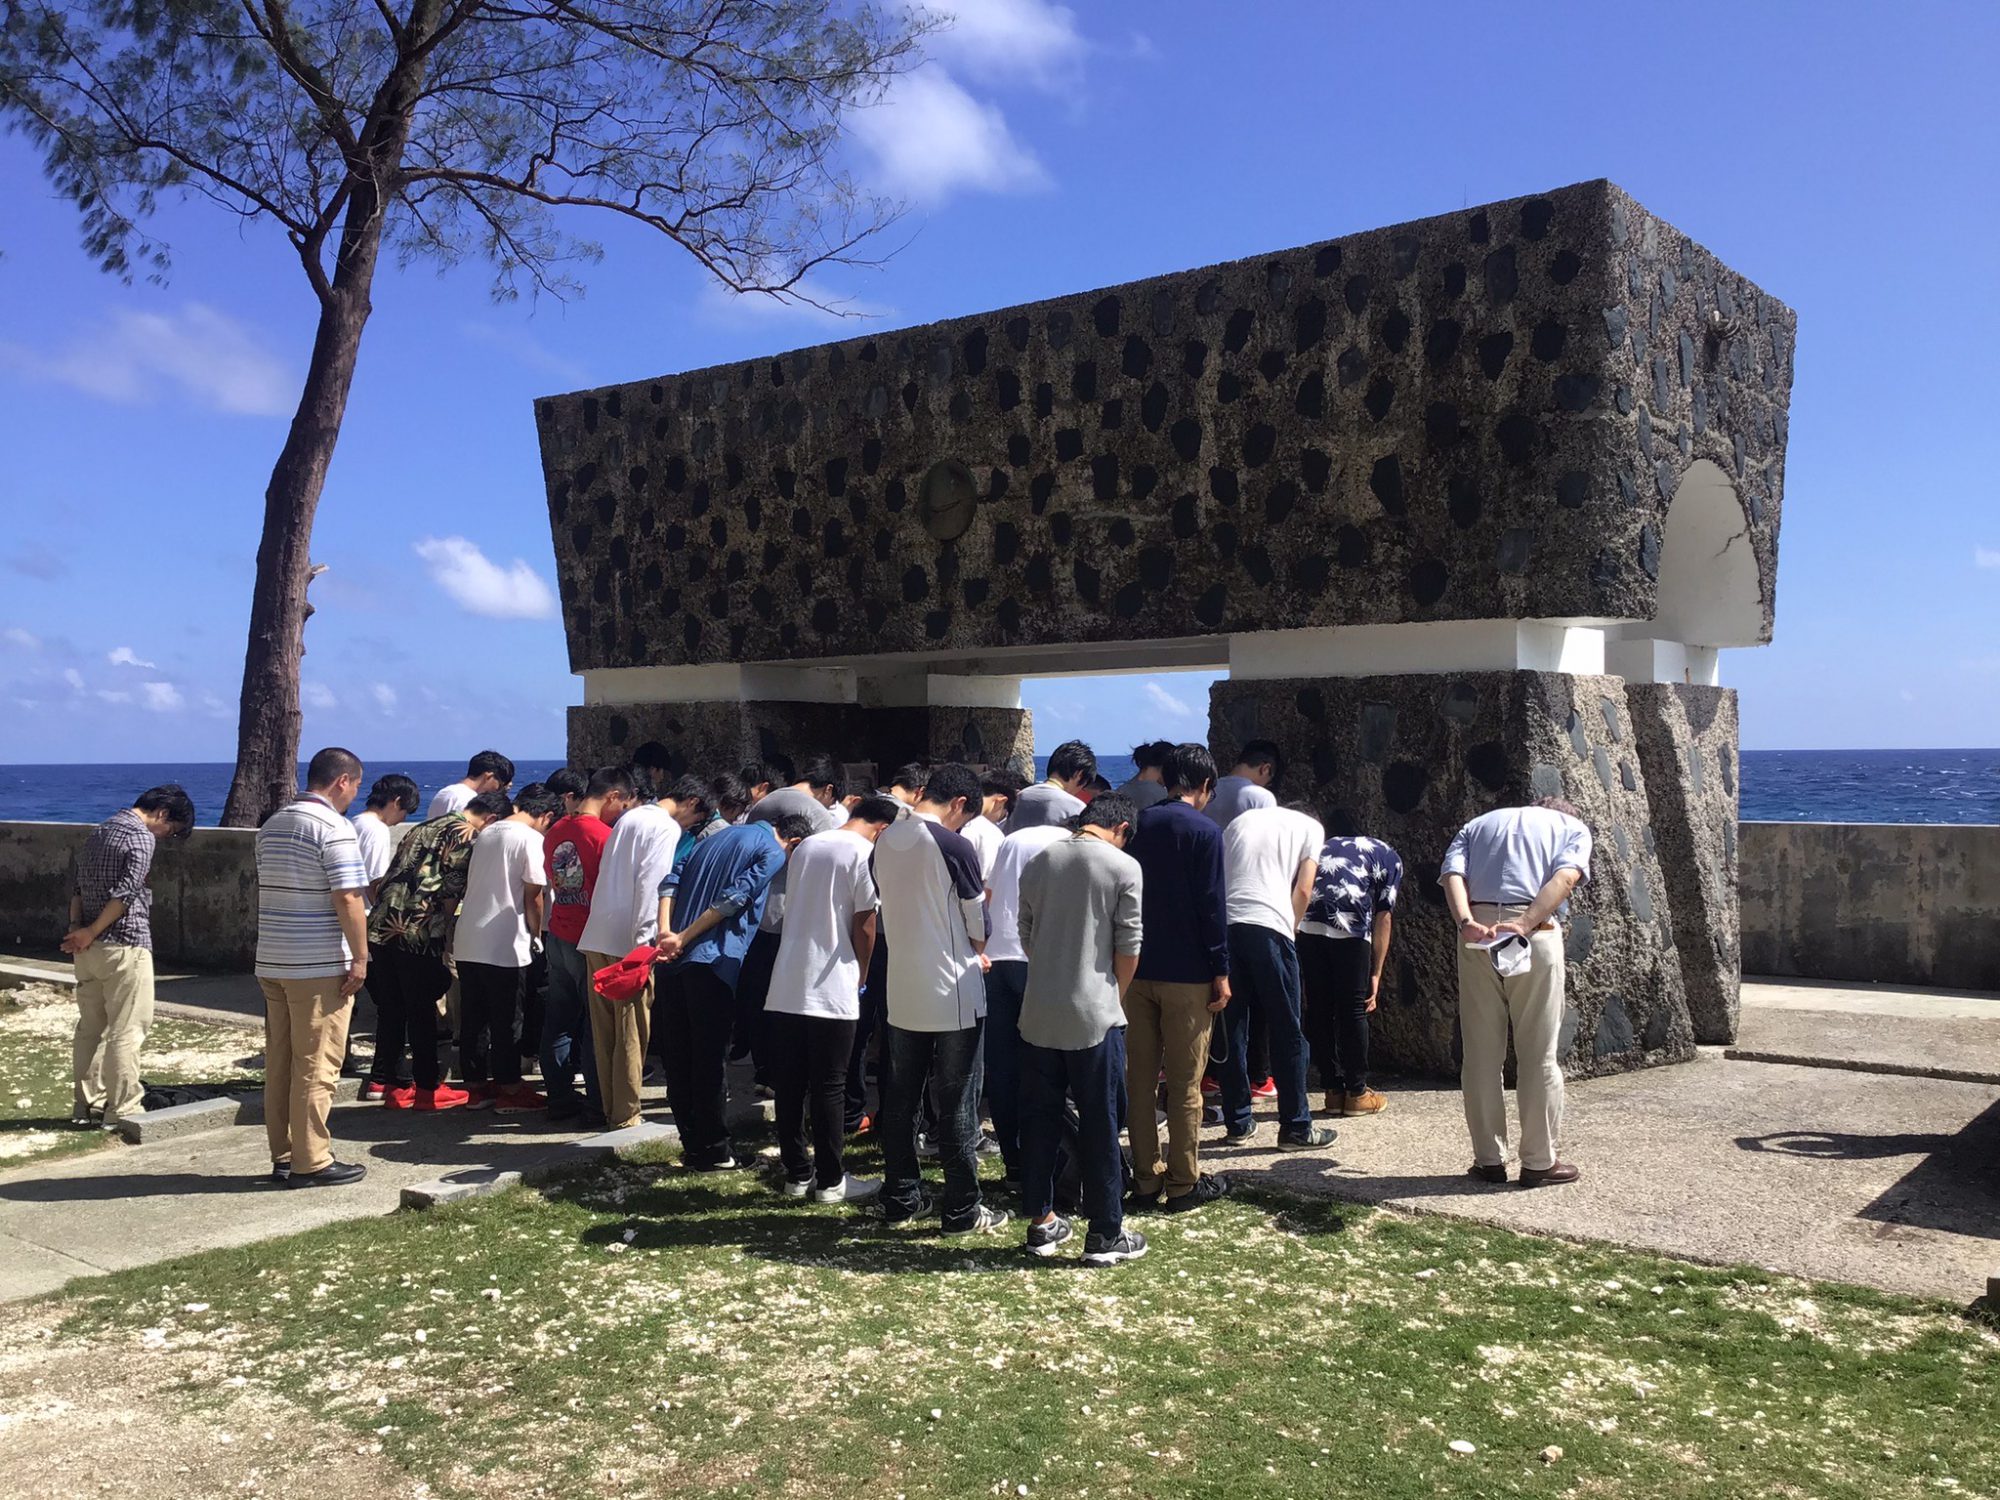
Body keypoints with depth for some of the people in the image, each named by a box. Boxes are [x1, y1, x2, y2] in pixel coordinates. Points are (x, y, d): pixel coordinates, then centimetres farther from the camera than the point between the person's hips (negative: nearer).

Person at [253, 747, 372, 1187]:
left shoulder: (272, 825, 15)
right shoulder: (334, 827, -12)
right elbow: (348, 897, -18)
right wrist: (359, 957, -12)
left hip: (271, 964, 8)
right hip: (320, 967, -8)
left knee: (278, 1064, 12)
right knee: (316, 1067, -2)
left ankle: (283, 1157, 19)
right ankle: (311, 1162, 3)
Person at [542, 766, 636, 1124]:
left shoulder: (554, 832, 5)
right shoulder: (604, 836, -18)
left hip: (558, 937, 7)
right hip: (591, 942, -7)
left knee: (558, 1020, 13)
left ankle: (560, 1097, 22)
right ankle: (599, 1105, 8)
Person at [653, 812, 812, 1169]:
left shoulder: (715, 838, 24)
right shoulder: (774, 852, 0)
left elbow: (671, 880, 12)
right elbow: (734, 897, -12)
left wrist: (666, 931, -2)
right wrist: (684, 939, -12)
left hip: (674, 961, 7)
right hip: (713, 962, -7)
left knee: (678, 1055, 11)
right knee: (711, 1059, 1)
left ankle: (692, 1145, 20)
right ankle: (713, 1150, 8)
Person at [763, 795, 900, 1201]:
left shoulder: (805, 847, 15)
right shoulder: (866, 853, -7)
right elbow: (864, 926, -9)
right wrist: (861, 976, 7)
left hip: (785, 987, 6)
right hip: (831, 990, -6)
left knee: (788, 1086, 10)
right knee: (829, 1087, 2)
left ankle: (797, 1174, 19)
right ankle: (830, 1181, 9)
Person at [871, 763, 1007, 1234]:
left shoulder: (885, 841, 3)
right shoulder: (953, 846, -17)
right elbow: (977, 924, -9)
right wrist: (976, 951, 15)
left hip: (902, 993, 6)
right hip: (953, 994, -6)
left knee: (899, 1099, 14)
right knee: (958, 1105, 3)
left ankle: (900, 1197, 24)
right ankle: (963, 1210, 11)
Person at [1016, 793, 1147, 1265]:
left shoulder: (1039, 863, 7)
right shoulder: (1124, 868, -8)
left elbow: (1026, 935, 13)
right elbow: (1128, 947, -7)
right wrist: (1115, 997, 8)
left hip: (1038, 1013, 5)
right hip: (1094, 1015, -4)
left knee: (1039, 1120, 13)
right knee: (1099, 1126, 5)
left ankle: (1041, 1223, 22)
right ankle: (1105, 1235, 13)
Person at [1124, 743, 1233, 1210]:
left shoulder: (1137, 825, 7)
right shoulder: (1204, 831, -9)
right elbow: (1212, 905, -12)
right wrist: (1221, 972, -7)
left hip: (1135, 969, 5)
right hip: (1186, 975, -5)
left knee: (1139, 1078, 10)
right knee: (1185, 1084, 2)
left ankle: (1145, 1176, 16)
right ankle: (1184, 1182, 8)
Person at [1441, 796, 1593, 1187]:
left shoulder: (1478, 825, 26)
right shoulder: (1573, 827, 19)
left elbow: (1453, 874, 4)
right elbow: (1565, 877, -5)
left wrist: (1466, 922, -12)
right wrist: (1525, 925, -16)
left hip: (1476, 933, 3)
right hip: (1536, 936, -2)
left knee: (1481, 1053, 9)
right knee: (1539, 1053, 6)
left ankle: (1489, 1159, 16)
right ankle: (1540, 1162, 13)